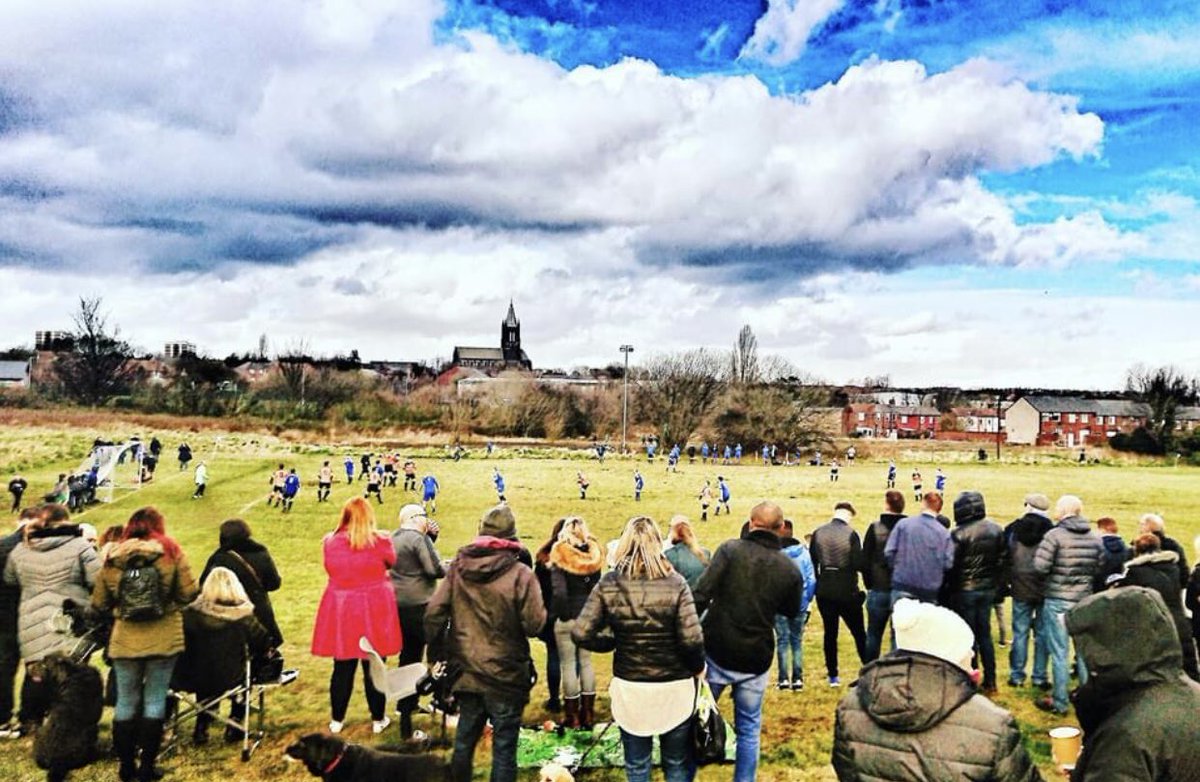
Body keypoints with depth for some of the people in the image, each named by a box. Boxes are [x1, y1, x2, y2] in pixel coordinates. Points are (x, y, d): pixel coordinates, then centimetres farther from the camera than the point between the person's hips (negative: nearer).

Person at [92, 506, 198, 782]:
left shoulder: (113, 557, 0)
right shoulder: (170, 551, -6)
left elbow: (99, 603, 3)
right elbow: (188, 592, -9)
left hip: (125, 640, 2)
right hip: (164, 638, -2)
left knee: (126, 701, 13)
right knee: (155, 700, 7)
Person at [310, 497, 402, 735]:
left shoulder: (330, 542, -7)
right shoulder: (381, 541, -12)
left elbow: (331, 569, 9)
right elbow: (391, 562, 6)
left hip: (340, 611, 2)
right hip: (374, 612, -2)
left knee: (343, 668, 13)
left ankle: (337, 720, 24)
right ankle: (378, 719, 21)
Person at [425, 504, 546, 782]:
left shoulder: (458, 568, -4)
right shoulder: (521, 574, -17)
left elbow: (433, 614, -4)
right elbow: (534, 624, -17)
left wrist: (437, 654, 8)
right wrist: (541, 610, 4)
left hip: (466, 673, 4)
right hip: (506, 676, -4)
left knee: (464, 740, 20)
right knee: (504, 746, 7)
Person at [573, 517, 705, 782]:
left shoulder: (609, 584, -8)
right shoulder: (675, 583, -13)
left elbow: (581, 634, -12)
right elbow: (691, 639, -18)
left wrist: (614, 642, 5)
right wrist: (698, 668, 2)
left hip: (629, 687, 1)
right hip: (674, 687, -1)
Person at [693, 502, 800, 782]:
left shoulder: (730, 549, -11)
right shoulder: (789, 569, -3)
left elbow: (701, 594, -19)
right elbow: (792, 611, 14)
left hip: (716, 653, -1)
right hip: (756, 660, 1)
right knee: (748, 729, 16)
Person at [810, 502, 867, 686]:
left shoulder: (818, 532, 0)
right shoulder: (850, 533, -12)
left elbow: (812, 562, 3)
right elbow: (858, 563, -15)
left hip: (824, 592, 3)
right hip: (847, 592, -3)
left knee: (830, 632, 11)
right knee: (858, 632, 10)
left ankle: (833, 676, 14)